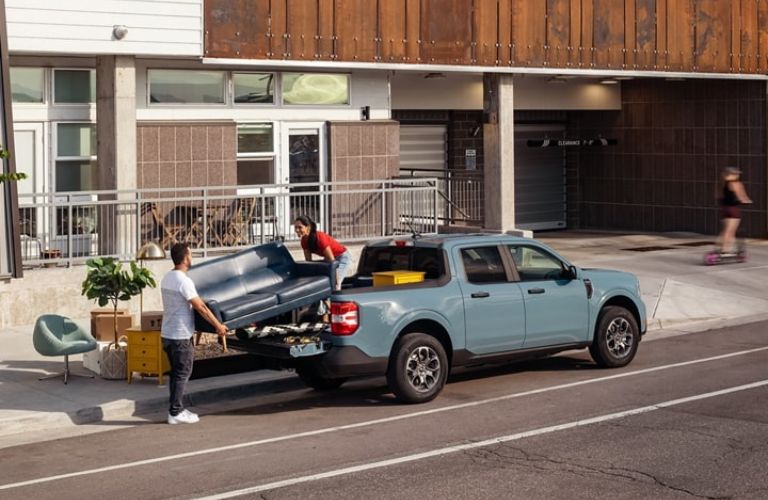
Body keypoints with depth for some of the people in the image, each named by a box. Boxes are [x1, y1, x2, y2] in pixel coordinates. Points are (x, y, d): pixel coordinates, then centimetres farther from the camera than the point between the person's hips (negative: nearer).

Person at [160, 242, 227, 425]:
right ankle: (176, 413, 0)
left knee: (176, 372, 15)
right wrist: (218, 326, -9)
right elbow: (201, 307, -18)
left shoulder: (167, 278, 10)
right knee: (182, 374, -2)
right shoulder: (184, 281, -19)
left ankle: (176, 409, 19)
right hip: (180, 336, -9)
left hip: (167, 334, 9)